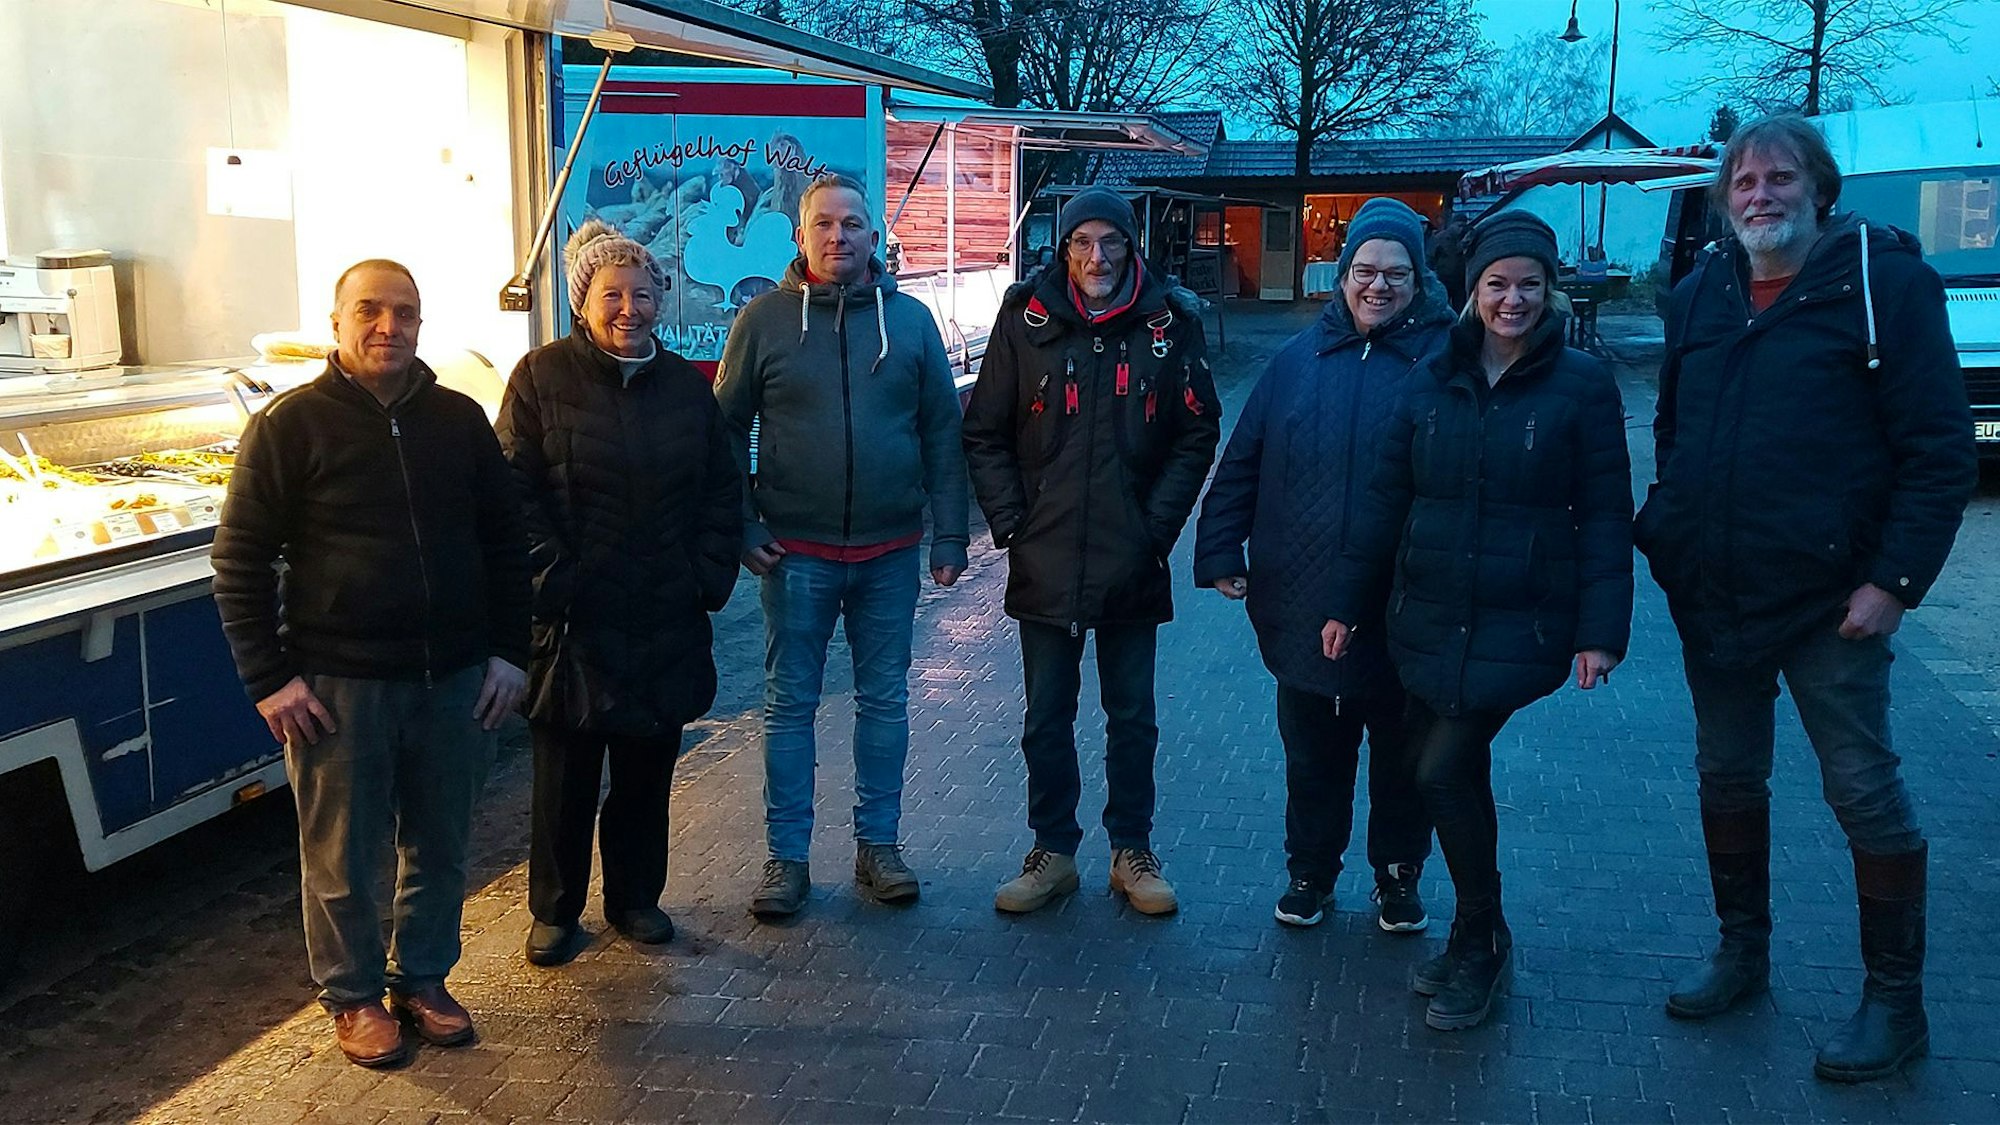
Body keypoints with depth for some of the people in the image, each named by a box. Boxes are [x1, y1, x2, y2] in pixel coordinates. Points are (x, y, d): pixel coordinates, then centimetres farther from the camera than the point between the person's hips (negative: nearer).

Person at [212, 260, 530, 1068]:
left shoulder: (459, 419, 5)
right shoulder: (290, 425, -6)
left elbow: (504, 540, 11)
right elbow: (241, 561, -5)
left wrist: (509, 652, 5)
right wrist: (269, 679, -10)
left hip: (455, 678, 4)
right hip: (338, 683, -3)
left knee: (439, 847, 14)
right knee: (344, 857, 9)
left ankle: (422, 977, 33)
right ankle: (353, 995, 27)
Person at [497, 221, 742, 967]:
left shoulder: (686, 386, 9)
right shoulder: (543, 378, -2)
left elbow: (722, 491, 12)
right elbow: (518, 492, -6)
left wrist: (710, 576, 2)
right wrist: (551, 579, -12)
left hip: (667, 623, 3)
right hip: (574, 623, -3)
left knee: (648, 766, 12)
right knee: (566, 770, 6)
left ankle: (636, 897, 28)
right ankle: (555, 912, 21)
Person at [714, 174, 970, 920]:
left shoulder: (909, 318, 3)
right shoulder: (765, 319, -1)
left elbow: (942, 431, 4)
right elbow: (726, 428, 2)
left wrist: (950, 533, 0)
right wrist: (741, 527, -5)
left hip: (891, 552, 2)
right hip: (797, 552, -1)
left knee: (885, 702, 10)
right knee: (789, 704, 6)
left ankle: (878, 844, 23)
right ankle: (787, 857, 16)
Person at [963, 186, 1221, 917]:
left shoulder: (1170, 324, -2)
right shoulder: (1027, 320, -2)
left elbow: (1197, 436, 3)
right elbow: (984, 433, 2)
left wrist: (1157, 528, -4)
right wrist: (1010, 523, -5)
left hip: (1131, 567, 0)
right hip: (1045, 564, 0)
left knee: (1132, 717, 12)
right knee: (1046, 719, 11)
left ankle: (1132, 850, 27)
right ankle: (1053, 851, 26)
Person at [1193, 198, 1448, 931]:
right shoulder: (1301, 359, 4)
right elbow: (1243, 462, 7)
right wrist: (1221, 553, 2)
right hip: (1304, 607, 2)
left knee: (1402, 754, 13)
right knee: (1312, 753, 15)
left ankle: (1398, 876, 32)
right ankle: (1310, 871, 32)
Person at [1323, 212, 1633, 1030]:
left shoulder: (1581, 385, -3)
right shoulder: (1433, 381, 6)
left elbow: (1605, 517, -4)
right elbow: (1386, 500, 9)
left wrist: (1601, 629, -9)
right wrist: (1349, 602, 8)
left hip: (1519, 625, -4)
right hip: (1428, 618, 4)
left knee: (1443, 770, -12)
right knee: (1453, 773, 11)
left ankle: (1480, 941, 10)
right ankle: (1478, 939, 29)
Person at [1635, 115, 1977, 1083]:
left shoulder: (1883, 280, -8)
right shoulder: (1699, 295, 8)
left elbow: (1940, 450, -10)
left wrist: (1895, 580, -16)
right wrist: (1669, 538, 9)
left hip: (1828, 599, -5)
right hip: (1711, 597, 5)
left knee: (1864, 791, 2)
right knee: (1727, 777, 15)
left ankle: (1895, 1002, 16)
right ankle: (1742, 953, 32)